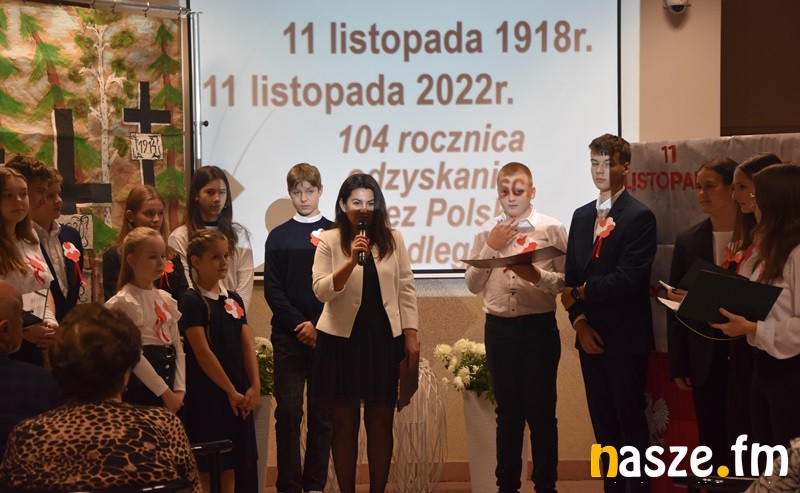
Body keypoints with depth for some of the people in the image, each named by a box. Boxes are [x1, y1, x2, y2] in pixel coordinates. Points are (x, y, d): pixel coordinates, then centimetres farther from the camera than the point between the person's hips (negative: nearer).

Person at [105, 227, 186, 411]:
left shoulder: (166, 299, 12)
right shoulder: (124, 302, -10)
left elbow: (177, 347, 10)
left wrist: (179, 389, -2)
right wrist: (165, 392, -14)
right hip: (141, 388, -7)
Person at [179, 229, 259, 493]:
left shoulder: (234, 299, 11)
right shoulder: (192, 301, -9)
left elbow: (247, 345, 8)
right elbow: (202, 352, -13)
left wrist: (254, 386, -3)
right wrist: (230, 391, -12)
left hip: (239, 396, 6)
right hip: (208, 395, -6)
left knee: (235, 466, 9)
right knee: (210, 470, -2)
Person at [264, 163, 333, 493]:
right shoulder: (278, 237, 8)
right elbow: (272, 289, 3)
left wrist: (319, 327, -9)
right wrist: (299, 324, -9)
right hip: (289, 336, 0)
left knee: (322, 413, 3)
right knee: (287, 412, -4)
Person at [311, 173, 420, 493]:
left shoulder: (393, 240, 4)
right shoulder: (328, 241, -3)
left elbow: (406, 290, 6)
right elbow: (321, 292, -12)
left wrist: (411, 337, 1)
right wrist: (352, 261, -24)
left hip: (384, 338, 2)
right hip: (342, 339, -2)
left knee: (381, 422, 7)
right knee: (344, 423, 5)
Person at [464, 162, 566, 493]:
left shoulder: (551, 228, -2)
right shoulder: (488, 231, 6)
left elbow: (566, 280, -5)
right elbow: (473, 284, 6)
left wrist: (538, 275, -22)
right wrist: (490, 247, -6)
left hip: (539, 327, -3)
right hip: (499, 327, 3)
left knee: (541, 410, 4)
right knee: (508, 410, 12)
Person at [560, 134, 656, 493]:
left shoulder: (640, 217, -9)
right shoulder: (581, 216, 12)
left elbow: (628, 278, -18)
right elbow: (571, 275, 9)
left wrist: (580, 292, -12)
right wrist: (579, 322, -4)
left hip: (625, 338, -6)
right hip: (589, 336, 6)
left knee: (631, 422, 1)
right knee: (602, 422, 12)